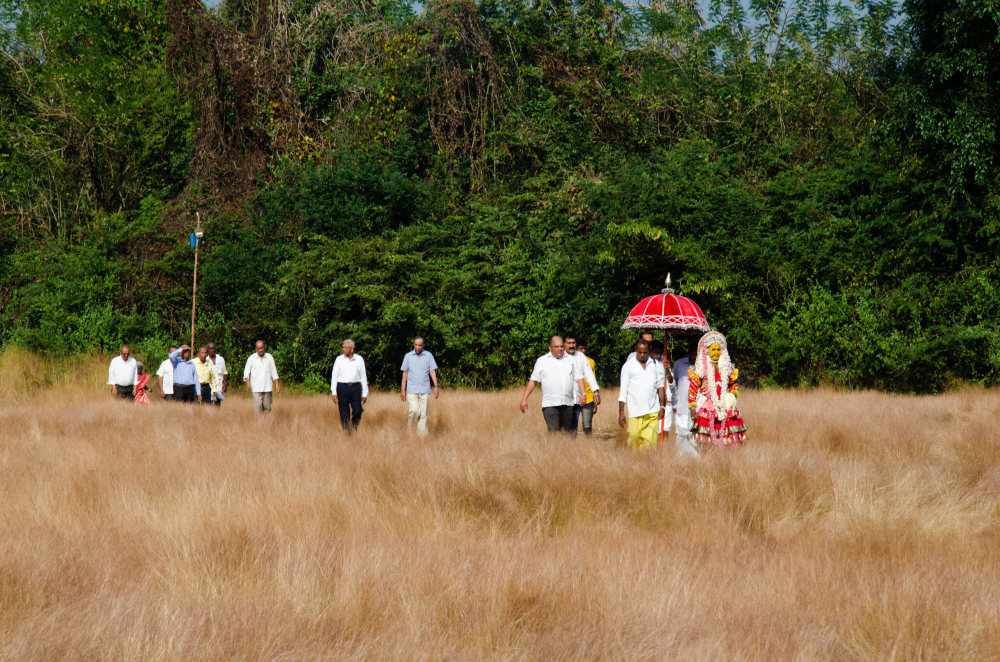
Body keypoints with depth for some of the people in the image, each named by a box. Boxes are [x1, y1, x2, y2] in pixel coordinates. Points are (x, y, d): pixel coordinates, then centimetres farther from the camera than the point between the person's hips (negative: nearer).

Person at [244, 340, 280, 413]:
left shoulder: (269, 357, 7)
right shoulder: (252, 358, 1)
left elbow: (273, 372, 12)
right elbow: (246, 371, 2)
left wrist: (277, 384, 7)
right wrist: (247, 382, -15)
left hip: (267, 388, 2)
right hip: (256, 388, -2)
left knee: (267, 407, 3)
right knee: (258, 407, -13)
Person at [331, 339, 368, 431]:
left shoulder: (359, 359, 8)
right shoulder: (339, 359, 6)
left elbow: (363, 376, 10)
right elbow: (334, 376, 6)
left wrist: (365, 393, 7)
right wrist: (334, 393, -2)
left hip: (355, 387, 0)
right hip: (342, 387, 0)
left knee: (357, 412, -6)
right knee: (344, 414, 0)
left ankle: (354, 430, 14)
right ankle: (346, 433, 7)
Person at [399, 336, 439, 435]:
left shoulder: (428, 356, 5)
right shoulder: (408, 356, 6)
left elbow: (432, 371, 3)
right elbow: (405, 373, 9)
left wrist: (436, 386, -7)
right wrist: (402, 390, 6)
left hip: (424, 389, 1)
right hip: (412, 389, -1)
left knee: (423, 414, -2)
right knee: (414, 410, -17)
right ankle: (409, 430, 5)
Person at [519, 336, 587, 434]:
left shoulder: (570, 360, 15)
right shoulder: (542, 361, 9)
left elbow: (579, 378, 15)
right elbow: (533, 381, 11)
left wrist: (583, 394, -1)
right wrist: (524, 398, 4)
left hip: (568, 404, 3)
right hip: (550, 405, -3)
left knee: (567, 432, 5)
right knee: (553, 432, -16)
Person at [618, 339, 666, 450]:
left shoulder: (655, 365, 14)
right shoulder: (628, 366, 8)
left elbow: (660, 386, 17)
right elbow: (623, 390, 7)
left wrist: (662, 406, 7)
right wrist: (621, 411, 1)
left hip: (652, 411, 1)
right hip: (635, 411, -1)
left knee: (650, 440, -8)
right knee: (634, 438, -8)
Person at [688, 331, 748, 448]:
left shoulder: (728, 368, 14)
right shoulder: (700, 369, 5)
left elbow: (734, 386, 23)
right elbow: (692, 390, 3)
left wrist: (733, 395, 2)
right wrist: (693, 407, -5)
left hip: (726, 408, 3)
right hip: (707, 409, -3)